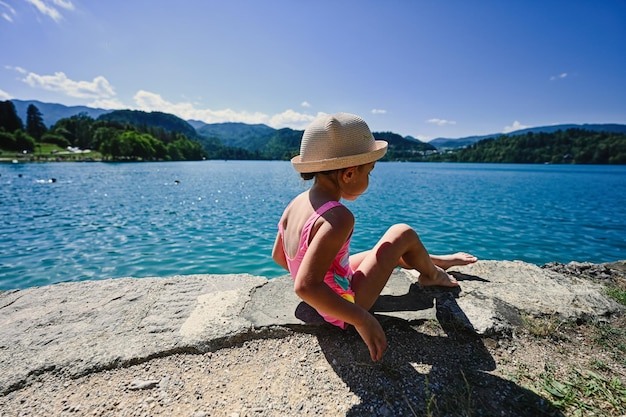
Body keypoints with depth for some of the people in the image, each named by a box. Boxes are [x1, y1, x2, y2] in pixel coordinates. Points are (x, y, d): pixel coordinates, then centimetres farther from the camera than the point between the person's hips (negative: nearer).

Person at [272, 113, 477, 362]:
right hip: (344, 306, -8)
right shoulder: (338, 218, -33)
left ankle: (438, 261, 48)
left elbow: (278, 256, 6)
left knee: (389, 250, 23)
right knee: (402, 234, -1)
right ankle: (432, 275, 30)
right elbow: (305, 286, -39)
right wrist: (363, 320, -30)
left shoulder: (295, 204, -7)